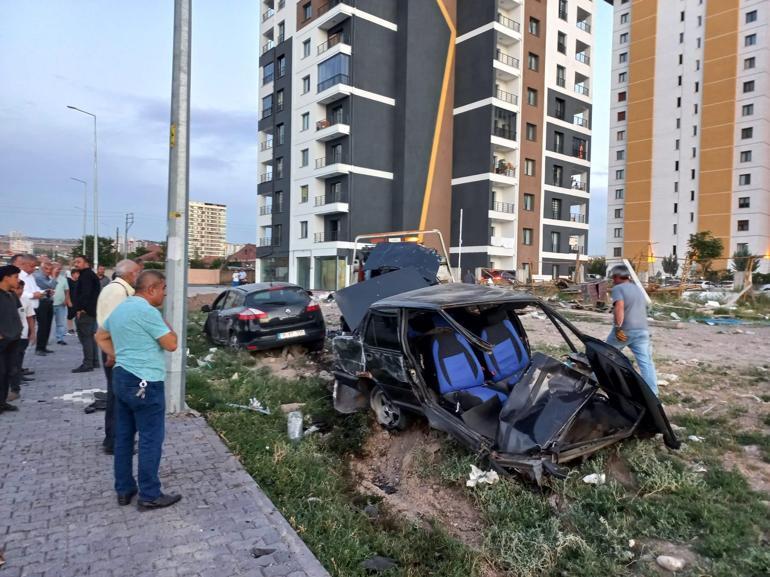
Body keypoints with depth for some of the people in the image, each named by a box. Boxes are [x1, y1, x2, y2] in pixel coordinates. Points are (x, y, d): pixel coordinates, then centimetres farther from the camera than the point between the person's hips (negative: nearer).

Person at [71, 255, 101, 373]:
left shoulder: (86, 275, -13)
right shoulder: (91, 275, 20)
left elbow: (85, 293, -24)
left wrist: (81, 308, -23)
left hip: (84, 311, -11)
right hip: (91, 310, 11)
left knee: (85, 336, -9)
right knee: (91, 336, 16)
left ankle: (87, 364, -9)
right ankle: (94, 361, 22)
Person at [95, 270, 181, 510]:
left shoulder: (120, 308, 12)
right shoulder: (147, 311, -18)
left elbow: (100, 336, 24)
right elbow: (171, 344, -16)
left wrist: (118, 355, 14)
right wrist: (167, 327, 2)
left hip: (122, 377, 10)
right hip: (145, 383, -10)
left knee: (123, 436, 14)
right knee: (150, 439, -1)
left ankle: (124, 490, 24)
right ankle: (150, 495, 6)